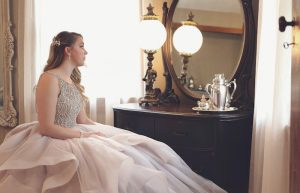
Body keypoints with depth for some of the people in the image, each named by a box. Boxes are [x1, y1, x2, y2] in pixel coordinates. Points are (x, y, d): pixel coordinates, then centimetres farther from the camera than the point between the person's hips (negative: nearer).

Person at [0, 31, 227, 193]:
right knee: (115, 164, -25)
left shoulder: (73, 81, 12)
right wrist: (85, 136, -18)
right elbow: (46, 127, -20)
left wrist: (107, 131, 1)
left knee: (136, 150, -2)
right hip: (54, 143, -9)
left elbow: (83, 120, 12)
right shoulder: (49, 80, -16)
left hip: (73, 137, 9)